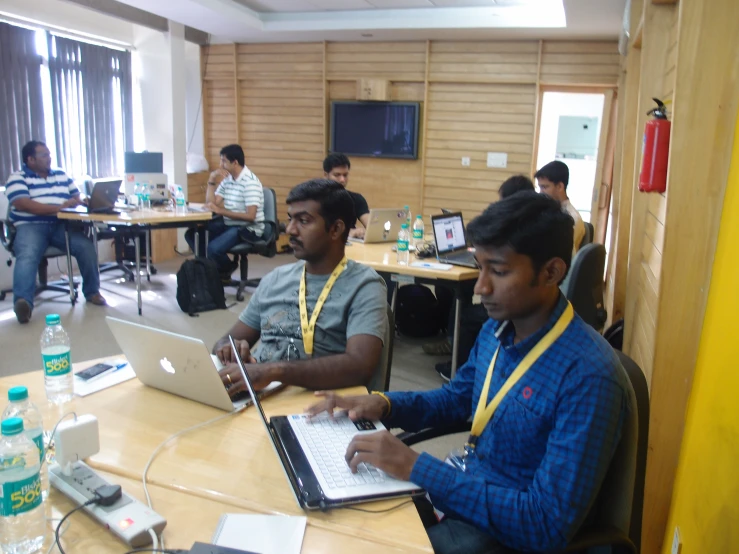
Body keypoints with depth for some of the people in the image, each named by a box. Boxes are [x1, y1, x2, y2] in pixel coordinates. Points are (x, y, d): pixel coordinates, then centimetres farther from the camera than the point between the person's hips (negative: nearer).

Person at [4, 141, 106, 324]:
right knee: (27, 256, -35)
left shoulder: (61, 175, 21)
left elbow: (77, 197, 22)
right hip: (30, 226, -3)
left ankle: (92, 291, -12)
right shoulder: (17, 178, 4)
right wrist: (58, 207, -21)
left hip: (61, 225, 4)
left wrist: (80, 202, -5)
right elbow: (23, 204, -12)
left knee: (86, 246, -26)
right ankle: (23, 302, -50)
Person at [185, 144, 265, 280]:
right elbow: (211, 203, 9)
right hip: (228, 224, 8)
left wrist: (220, 210, -24)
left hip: (248, 229, -8)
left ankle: (226, 270, 5)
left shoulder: (250, 182, -17)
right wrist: (212, 180, -2)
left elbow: (250, 216, -25)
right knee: (192, 234, -2)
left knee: (214, 248, -29)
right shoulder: (227, 179, 8)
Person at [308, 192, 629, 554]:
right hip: (457, 488, 7)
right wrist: (382, 405, -5)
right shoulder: (497, 328, -2)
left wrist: (416, 467, -30)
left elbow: (548, 525, -28)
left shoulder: (588, 377, -27)